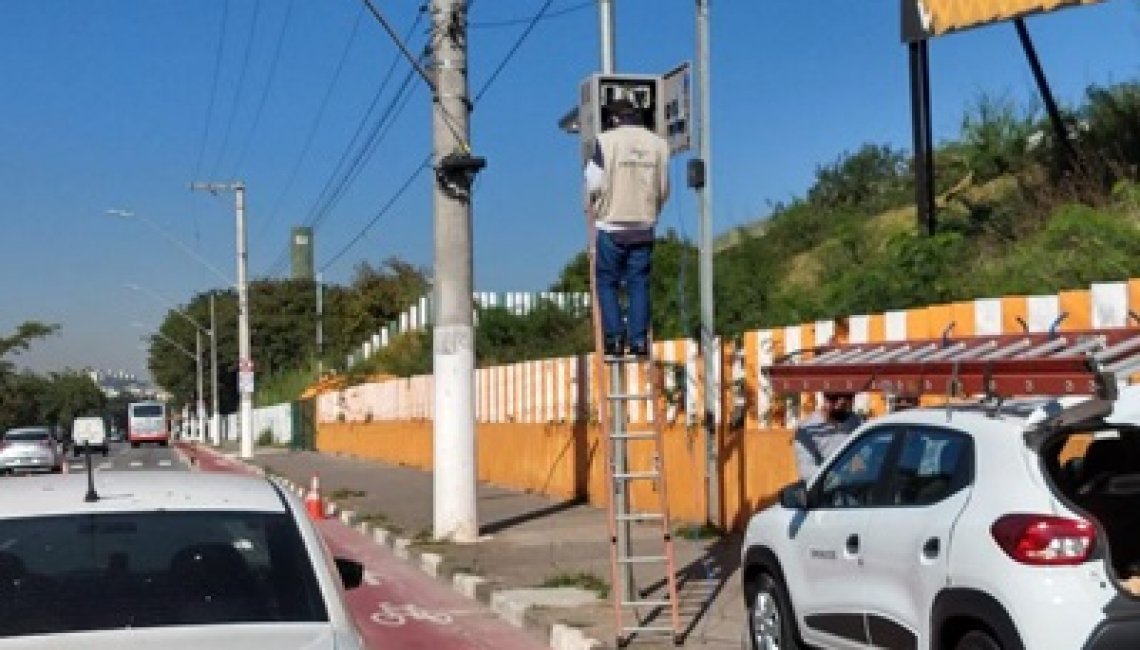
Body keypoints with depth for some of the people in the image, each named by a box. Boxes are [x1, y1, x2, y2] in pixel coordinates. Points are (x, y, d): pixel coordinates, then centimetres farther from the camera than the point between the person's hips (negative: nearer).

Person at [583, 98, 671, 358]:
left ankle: (615, 338, 1)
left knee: (607, 282, 7)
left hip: (611, 226, -3)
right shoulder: (658, 144, 3)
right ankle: (639, 339, 4)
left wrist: (591, 208, 12)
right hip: (644, 226, 3)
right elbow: (664, 188, 8)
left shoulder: (606, 141, -7)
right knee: (639, 283, 8)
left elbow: (594, 182, -6)